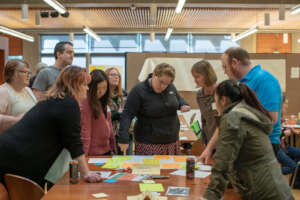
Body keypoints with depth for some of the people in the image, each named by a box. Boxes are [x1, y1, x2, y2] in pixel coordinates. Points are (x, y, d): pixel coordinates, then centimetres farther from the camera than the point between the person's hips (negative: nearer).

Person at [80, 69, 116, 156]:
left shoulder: (104, 102, 8)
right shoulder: (85, 104, -15)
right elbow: (85, 131, -17)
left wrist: (113, 147, 14)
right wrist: (84, 155, -19)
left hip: (106, 150, 7)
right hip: (94, 153, -7)